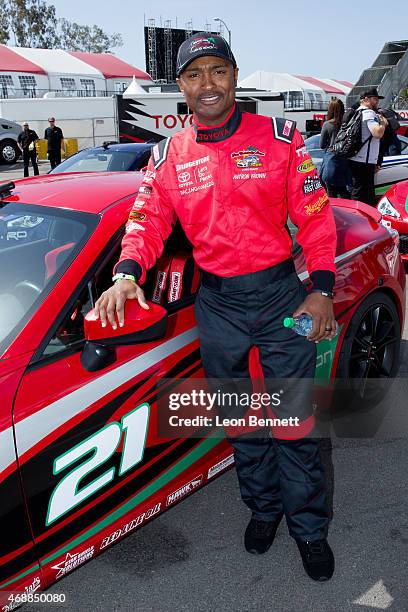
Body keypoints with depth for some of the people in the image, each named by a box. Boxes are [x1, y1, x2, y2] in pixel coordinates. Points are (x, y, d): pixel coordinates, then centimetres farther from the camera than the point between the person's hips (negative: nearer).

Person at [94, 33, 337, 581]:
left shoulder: (279, 137, -2)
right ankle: (263, 507, 38)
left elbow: (314, 215, -2)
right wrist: (128, 273, -18)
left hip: (280, 292, -2)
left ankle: (309, 526, 25)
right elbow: (148, 221, 2)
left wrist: (321, 288, -9)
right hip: (217, 304, 3)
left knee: (294, 419, 4)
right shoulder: (168, 156, 3)